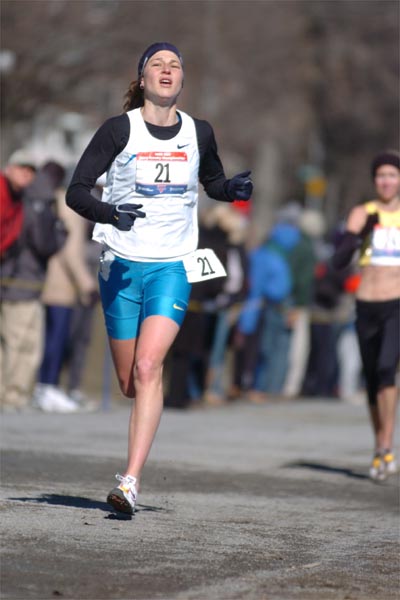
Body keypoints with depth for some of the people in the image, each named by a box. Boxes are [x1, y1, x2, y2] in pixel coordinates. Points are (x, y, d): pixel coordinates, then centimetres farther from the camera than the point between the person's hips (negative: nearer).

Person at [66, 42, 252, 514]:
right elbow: (76, 192, -6)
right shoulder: (119, 129, -4)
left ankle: (130, 482, -23)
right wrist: (110, 213, -26)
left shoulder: (199, 133, 5)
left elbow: (212, 183, 24)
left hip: (173, 267, 0)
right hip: (121, 265, 0)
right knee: (130, 382, 6)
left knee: (147, 368, -18)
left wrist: (234, 188, 1)